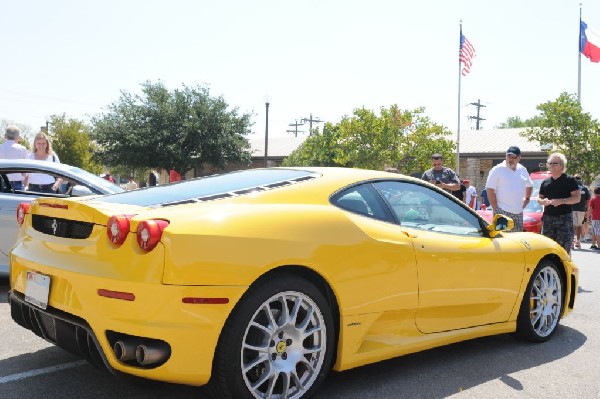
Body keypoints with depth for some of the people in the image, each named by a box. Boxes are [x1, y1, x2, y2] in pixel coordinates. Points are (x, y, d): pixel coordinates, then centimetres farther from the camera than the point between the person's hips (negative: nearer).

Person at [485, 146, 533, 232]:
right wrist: (495, 209, -13)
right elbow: (490, 190, -10)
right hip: (502, 212, -6)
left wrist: (527, 199, 17)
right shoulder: (497, 170, -6)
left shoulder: (523, 170, 13)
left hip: (518, 213, 6)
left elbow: (529, 186, 30)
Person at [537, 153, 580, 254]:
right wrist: (542, 201, -2)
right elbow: (539, 198, 22)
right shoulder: (545, 182, 15)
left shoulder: (569, 180, 1)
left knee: (564, 249, -7)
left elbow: (577, 197, -5)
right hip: (548, 218, 5)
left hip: (565, 218, -4)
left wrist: (561, 201, -19)